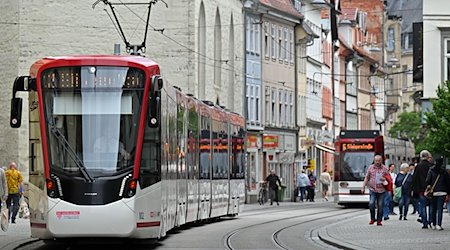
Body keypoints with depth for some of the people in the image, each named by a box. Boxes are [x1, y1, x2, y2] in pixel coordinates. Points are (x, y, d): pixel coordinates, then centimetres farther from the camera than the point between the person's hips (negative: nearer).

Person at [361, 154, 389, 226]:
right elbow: (366, 178, 12)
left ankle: (379, 221, 10)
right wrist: (363, 187, 6)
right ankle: (372, 219, 2)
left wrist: (385, 179, -11)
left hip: (381, 190, 0)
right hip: (372, 189, 0)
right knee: (371, 204, -15)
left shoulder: (385, 168, 5)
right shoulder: (370, 168, 7)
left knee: (380, 206, 0)